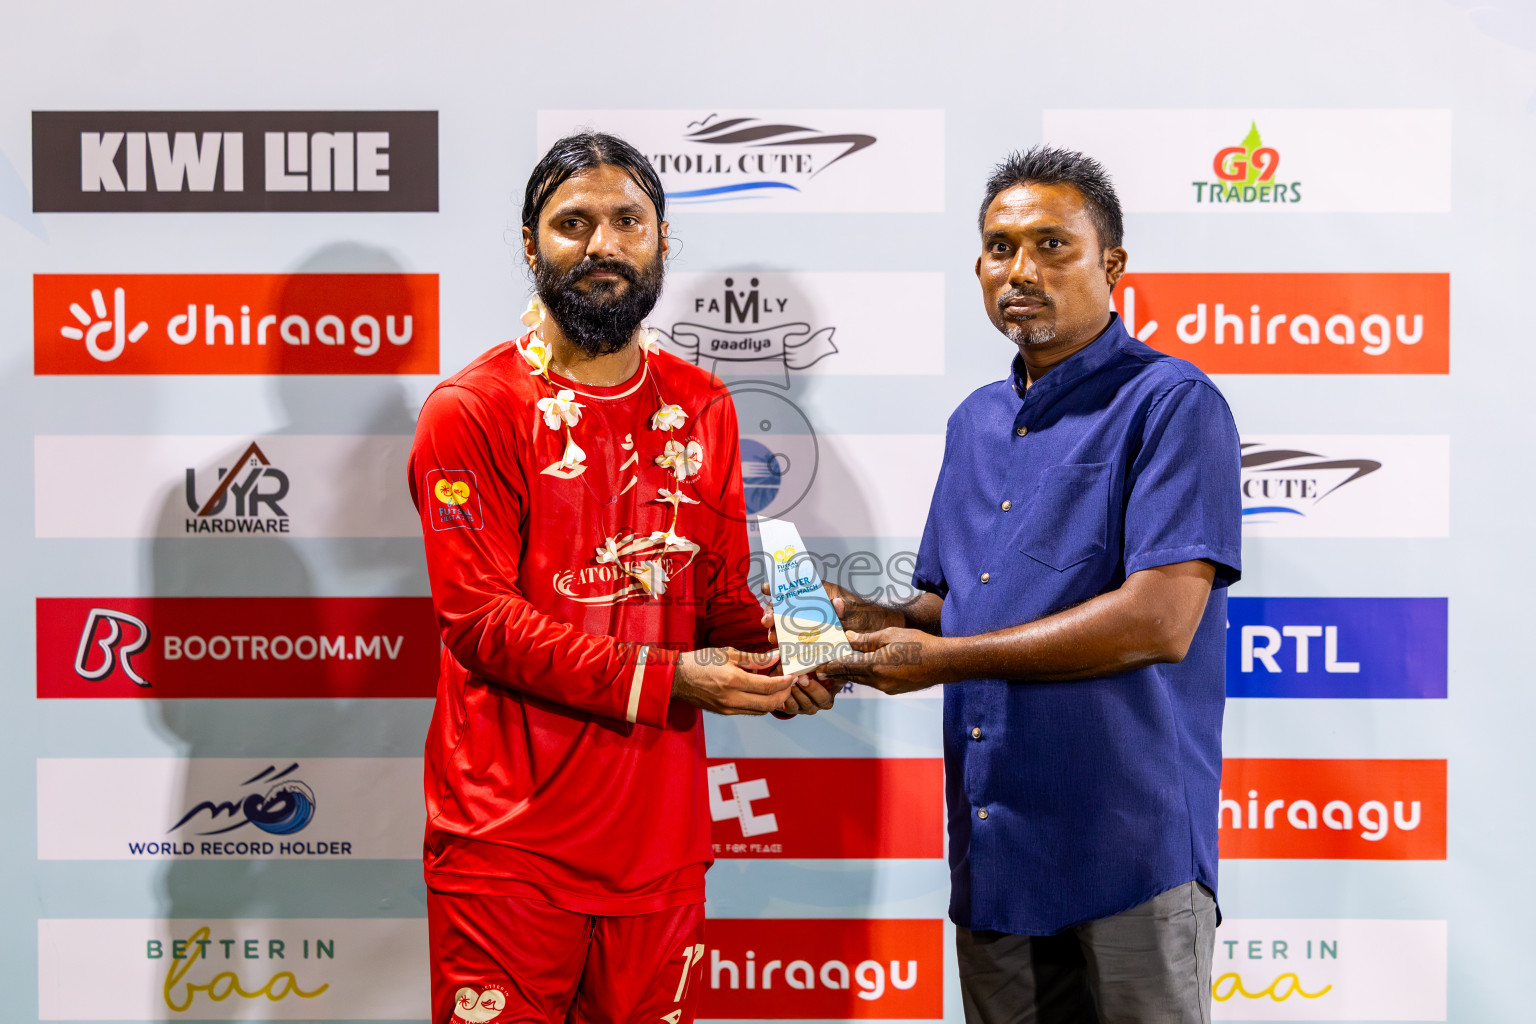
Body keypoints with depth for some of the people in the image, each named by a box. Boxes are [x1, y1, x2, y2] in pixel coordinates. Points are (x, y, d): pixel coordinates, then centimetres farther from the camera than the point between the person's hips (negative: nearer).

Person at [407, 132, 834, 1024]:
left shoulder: (702, 407, 9)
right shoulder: (473, 411, -7)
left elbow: (720, 590, 12)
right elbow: (484, 619, -14)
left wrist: (776, 665, -9)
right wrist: (662, 679, -22)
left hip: (662, 829, 5)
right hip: (511, 841, -4)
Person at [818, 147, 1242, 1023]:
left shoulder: (1172, 403, -9)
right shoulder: (975, 422, 15)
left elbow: (1160, 621, -20)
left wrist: (941, 658, -15)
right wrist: (866, 621, -2)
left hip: (1127, 852, -6)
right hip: (992, 855, 7)